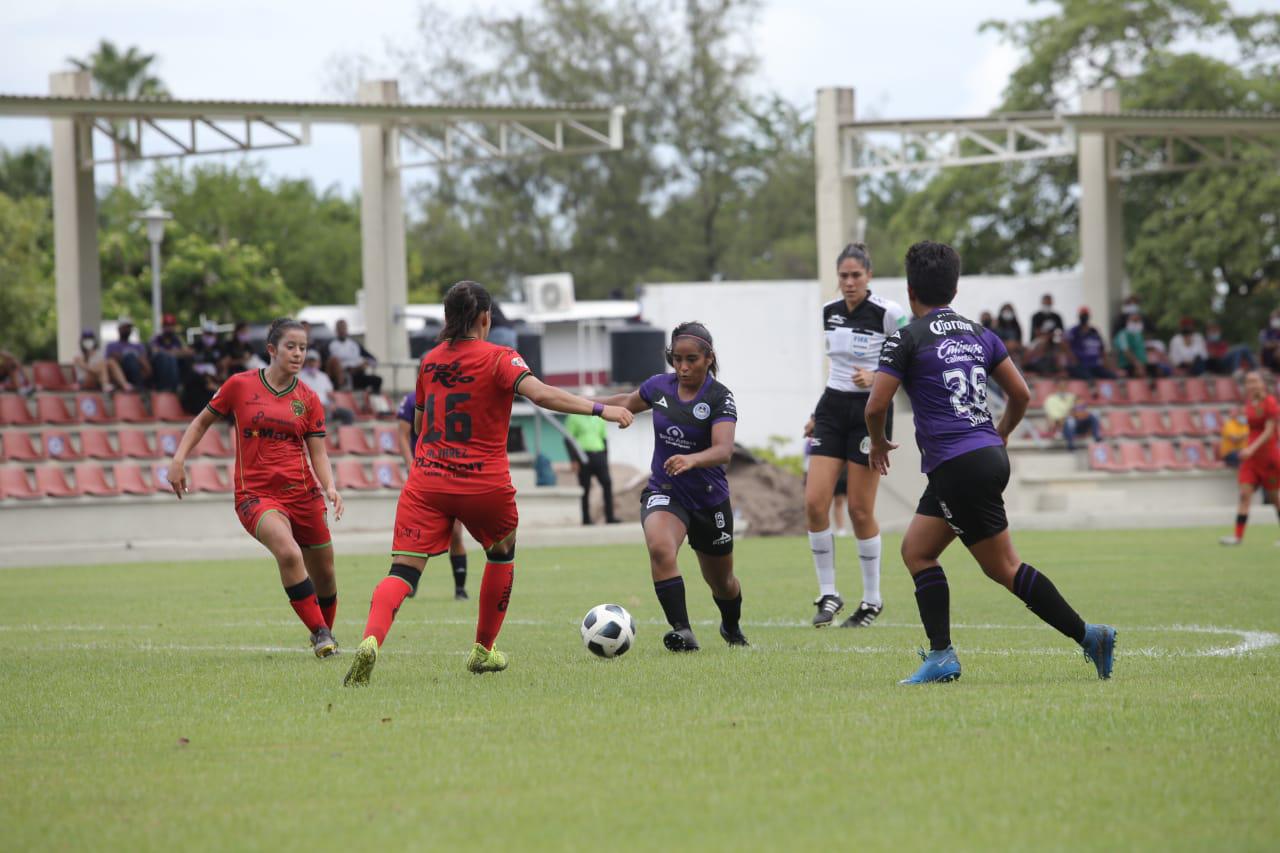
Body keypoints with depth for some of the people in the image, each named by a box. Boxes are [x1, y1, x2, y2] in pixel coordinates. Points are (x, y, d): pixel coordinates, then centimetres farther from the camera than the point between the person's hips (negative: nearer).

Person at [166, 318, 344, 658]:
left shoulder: (308, 400, 5)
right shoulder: (240, 386, 0)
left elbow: (319, 454, 5)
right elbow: (202, 421, 12)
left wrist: (330, 488, -13)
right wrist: (179, 458, 0)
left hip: (303, 494, 3)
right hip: (255, 493, -3)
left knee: (324, 575, 9)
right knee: (289, 553, -30)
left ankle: (325, 634, 38)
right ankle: (319, 633, -19)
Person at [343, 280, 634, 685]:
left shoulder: (429, 361, 9)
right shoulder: (498, 358, -6)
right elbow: (540, 394, -23)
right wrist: (600, 409, -24)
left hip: (426, 483, 3)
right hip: (484, 485, -3)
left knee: (403, 571, -7)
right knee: (502, 552, 27)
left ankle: (371, 641, -34)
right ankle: (483, 650, 33)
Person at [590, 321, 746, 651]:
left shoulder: (720, 397, -17)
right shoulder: (659, 386, -4)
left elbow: (723, 450, -32)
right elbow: (628, 402, 19)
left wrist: (691, 460, -51)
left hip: (710, 500, -1)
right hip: (664, 493, 1)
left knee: (722, 582, 17)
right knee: (660, 547, -33)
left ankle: (732, 628, 51)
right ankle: (682, 632, -31)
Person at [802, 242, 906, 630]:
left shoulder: (888, 313, -11)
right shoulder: (829, 311, 7)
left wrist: (876, 377, -23)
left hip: (870, 412, -5)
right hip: (832, 409, 5)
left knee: (860, 510, -3)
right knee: (814, 502, -8)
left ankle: (872, 600, 12)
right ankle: (828, 594, 3)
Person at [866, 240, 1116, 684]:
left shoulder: (907, 338, -5)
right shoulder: (978, 334, 14)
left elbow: (876, 405, -8)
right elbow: (1021, 393, 16)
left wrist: (879, 443, 12)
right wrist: (1000, 435, 34)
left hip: (958, 466, -8)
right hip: (989, 456, 8)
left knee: (1004, 568, -3)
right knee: (916, 550, 13)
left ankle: (1087, 635, -6)